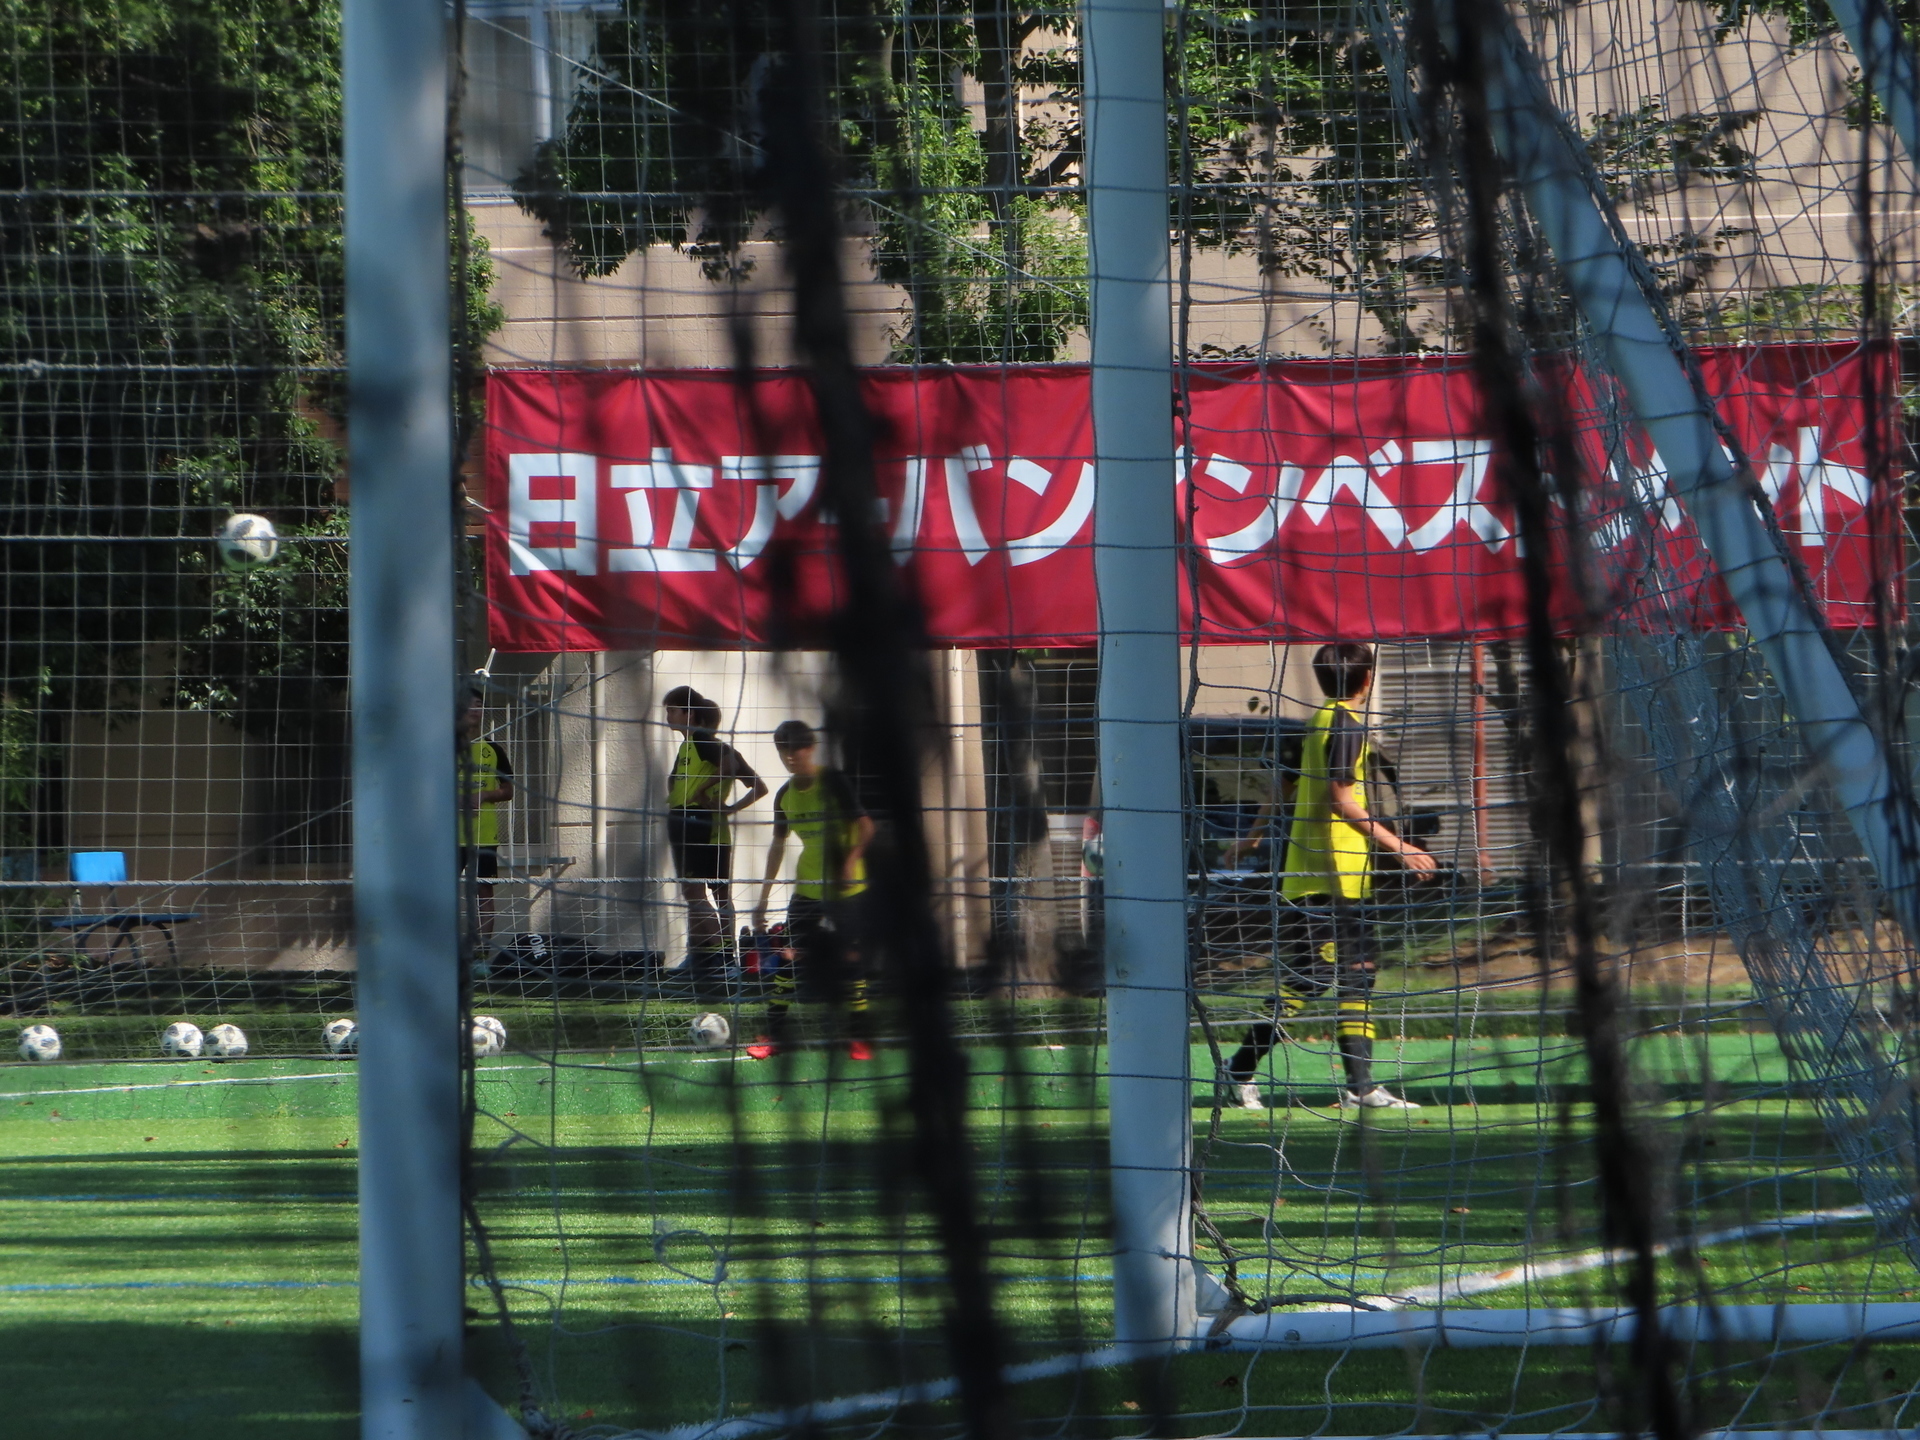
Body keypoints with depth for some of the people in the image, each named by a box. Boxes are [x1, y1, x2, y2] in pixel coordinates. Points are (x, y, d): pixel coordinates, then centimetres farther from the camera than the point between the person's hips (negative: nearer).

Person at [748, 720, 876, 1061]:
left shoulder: (833, 783, -9)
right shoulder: (785, 795, 7)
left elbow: (865, 826, -10)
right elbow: (778, 846, 16)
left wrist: (851, 861, -27)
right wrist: (763, 897, 16)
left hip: (846, 889, -4)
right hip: (807, 888, 4)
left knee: (850, 959, -5)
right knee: (790, 957, -4)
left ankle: (858, 1038, 2)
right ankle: (772, 1036, 0)